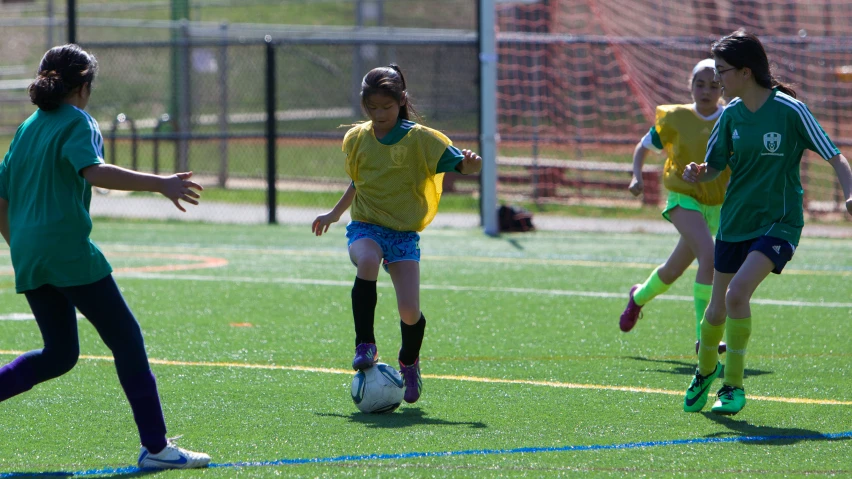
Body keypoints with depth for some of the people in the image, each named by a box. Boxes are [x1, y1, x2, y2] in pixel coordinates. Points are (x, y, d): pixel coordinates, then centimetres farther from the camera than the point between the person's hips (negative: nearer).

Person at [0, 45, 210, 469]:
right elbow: (93, 171, -23)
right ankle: (155, 447, -4)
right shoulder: (76, 122, -3)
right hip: (68, 250, -8)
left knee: (59, 353, 17)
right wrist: (158, 184, -28)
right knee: (126, 338, -2)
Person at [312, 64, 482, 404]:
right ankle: (365, 346, -26)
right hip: (365, 227, 1)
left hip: (404, 232, -1)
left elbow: (458, 164, -13)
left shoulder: (419, 139, -5)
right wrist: (334, 214, 25)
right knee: (367, 260, -37)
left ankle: (409, 364, 21)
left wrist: (469, 165, -35)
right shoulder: (357, 139, 6)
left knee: (410, 311, -13)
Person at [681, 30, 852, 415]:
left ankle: (733, 385, -8)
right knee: (717, 309, 11)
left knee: (738, 292, -24)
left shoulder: (790, 110, -14)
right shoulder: (731, 113, 1)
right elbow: (715, 166, 11)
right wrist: (698, 173, -13)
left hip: (778, 223, -5)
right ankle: (706, 369, 41)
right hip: (734, 222, 5)